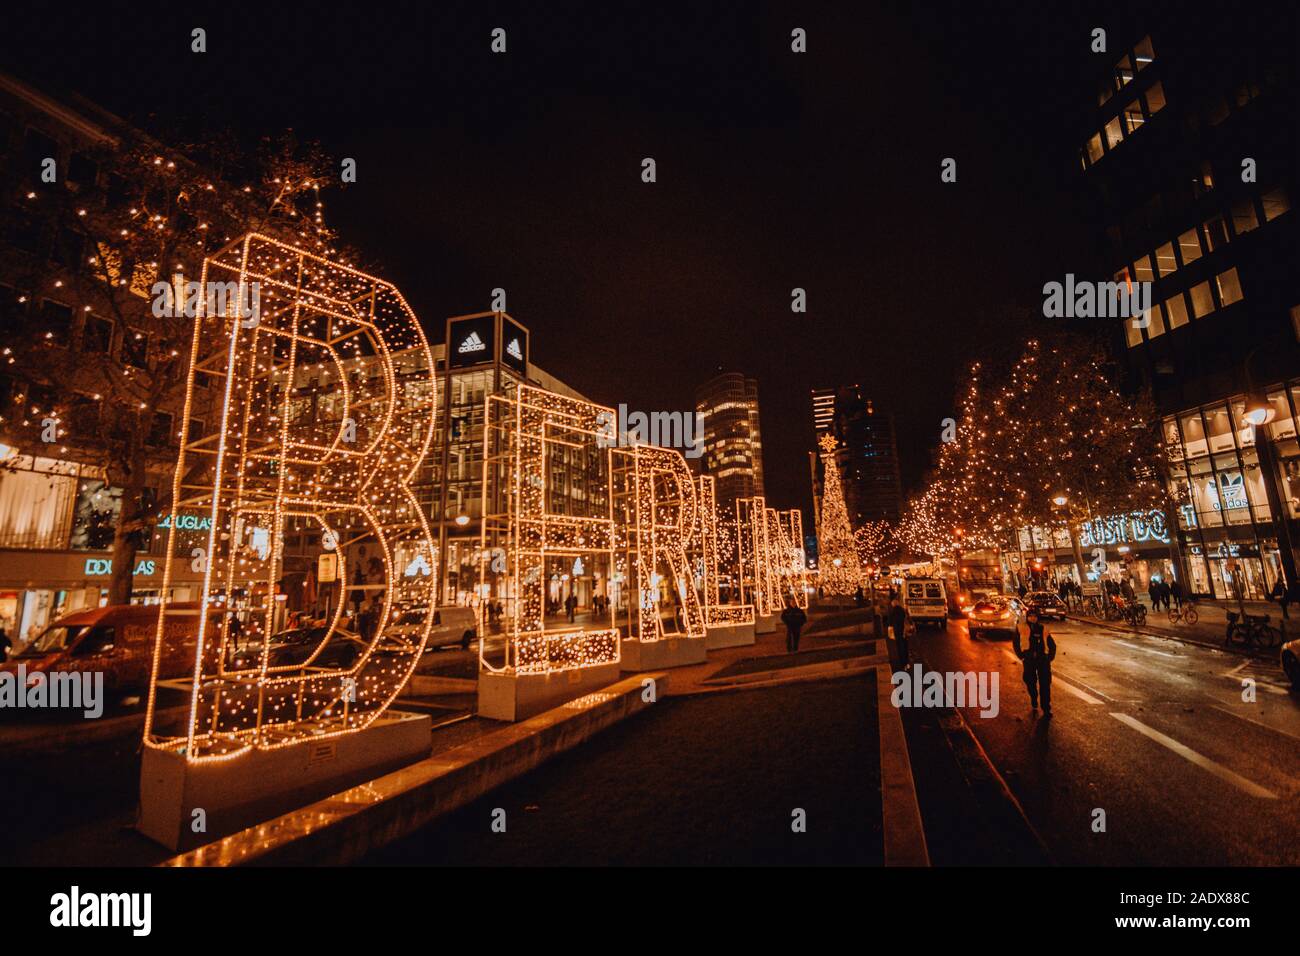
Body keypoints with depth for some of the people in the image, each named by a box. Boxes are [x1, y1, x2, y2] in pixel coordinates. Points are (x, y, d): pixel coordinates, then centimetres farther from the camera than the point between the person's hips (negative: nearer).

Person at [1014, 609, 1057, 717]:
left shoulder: (1043, 628, 4)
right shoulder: (1021, 628, 1)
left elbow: (1052, 645, 13)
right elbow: (1016, 644, 5)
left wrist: (1050, 657, 4)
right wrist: (1022, 656, -1)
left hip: (1043, 659, 0)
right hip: (1029, 660, 0)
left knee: (1045, 685, -3)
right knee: (1031, 683, 11)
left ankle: (1046, 710, 1)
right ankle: (1034, 705, 31)